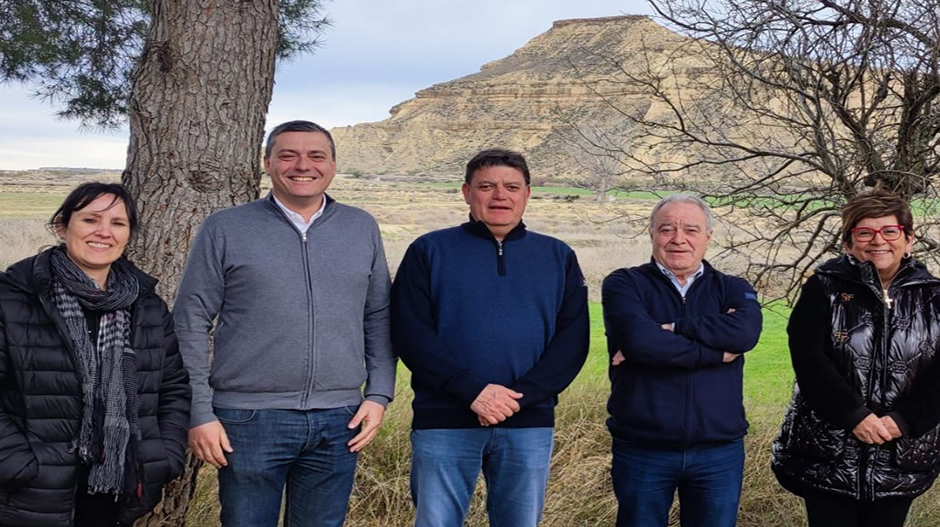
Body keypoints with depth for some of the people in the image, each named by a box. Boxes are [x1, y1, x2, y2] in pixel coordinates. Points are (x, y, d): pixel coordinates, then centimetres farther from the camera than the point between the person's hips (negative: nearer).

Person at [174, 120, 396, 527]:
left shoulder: (362, 229, 8)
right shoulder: (225, 229, 0)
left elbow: (378, 319, 13)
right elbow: (191, 325, 0)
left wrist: (379, 394, 3)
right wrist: (199, 412, -5)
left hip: (339, 422, 3)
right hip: (249, 419, -2)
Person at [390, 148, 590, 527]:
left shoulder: (558, 258, 11)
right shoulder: (430, 251, 5)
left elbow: (573, 339, 3)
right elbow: (409, 331, -5)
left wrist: (520, 396, -12)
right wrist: (472, 390, -16)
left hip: (529, 425, 2)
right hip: (444, 424, -2)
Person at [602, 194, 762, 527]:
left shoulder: (733, 290, 8)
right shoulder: (624, 285, 0)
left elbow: (746, 332, -15)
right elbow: (639, 339, -20)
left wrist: (667, 329, -16)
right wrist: (718, 350, -13)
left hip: (719, 452, 2)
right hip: (642, 451, -2)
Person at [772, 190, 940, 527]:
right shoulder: (825, 288, -3)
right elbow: (807, 358, -12)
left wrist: (903, 420, -15)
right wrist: (855, 416, -19)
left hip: (901, 459, 3)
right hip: (828, 456, -2)